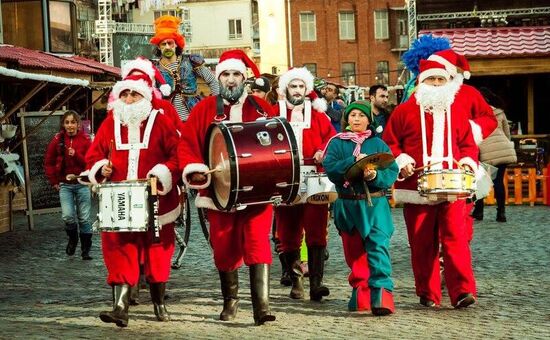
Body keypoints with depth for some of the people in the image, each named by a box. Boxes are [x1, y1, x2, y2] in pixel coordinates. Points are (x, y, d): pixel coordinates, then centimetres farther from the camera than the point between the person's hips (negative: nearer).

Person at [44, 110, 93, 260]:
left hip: (82, 184, -1)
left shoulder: (85, 139, -2)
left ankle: (86, 250, 14)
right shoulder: (58, 139, 1)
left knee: (84, 218, 2)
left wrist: (76, 155, -20)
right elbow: (49, 162, 9)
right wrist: (53, 181, 5)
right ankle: (72, 238, 19)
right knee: (67, 216, -12)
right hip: (65, 185, 1)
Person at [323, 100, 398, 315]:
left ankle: (382, 295, -23)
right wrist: (353, 162, -21)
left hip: (375, 205, -2)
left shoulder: (378, 144, 7)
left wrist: (375, 176, -20)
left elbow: (392, 173, -1)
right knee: (354, 253, 9)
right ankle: (361, 296, 22)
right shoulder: (337, 143, 7)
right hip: (348, 205, 2)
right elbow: (330, 168, -9)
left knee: (378, 247, -16)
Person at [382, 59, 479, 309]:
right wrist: (400, 160, -9)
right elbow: (389, 143, 7)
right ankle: (428, 295, 11)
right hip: (417, 189, -1)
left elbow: (468, 143, 16)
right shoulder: (405, 111, 5)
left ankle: (462, 291, -12)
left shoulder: (458, 110, 12)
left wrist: (468, 161, -3)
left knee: (456, 238, -11)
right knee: (422, 243, 3)